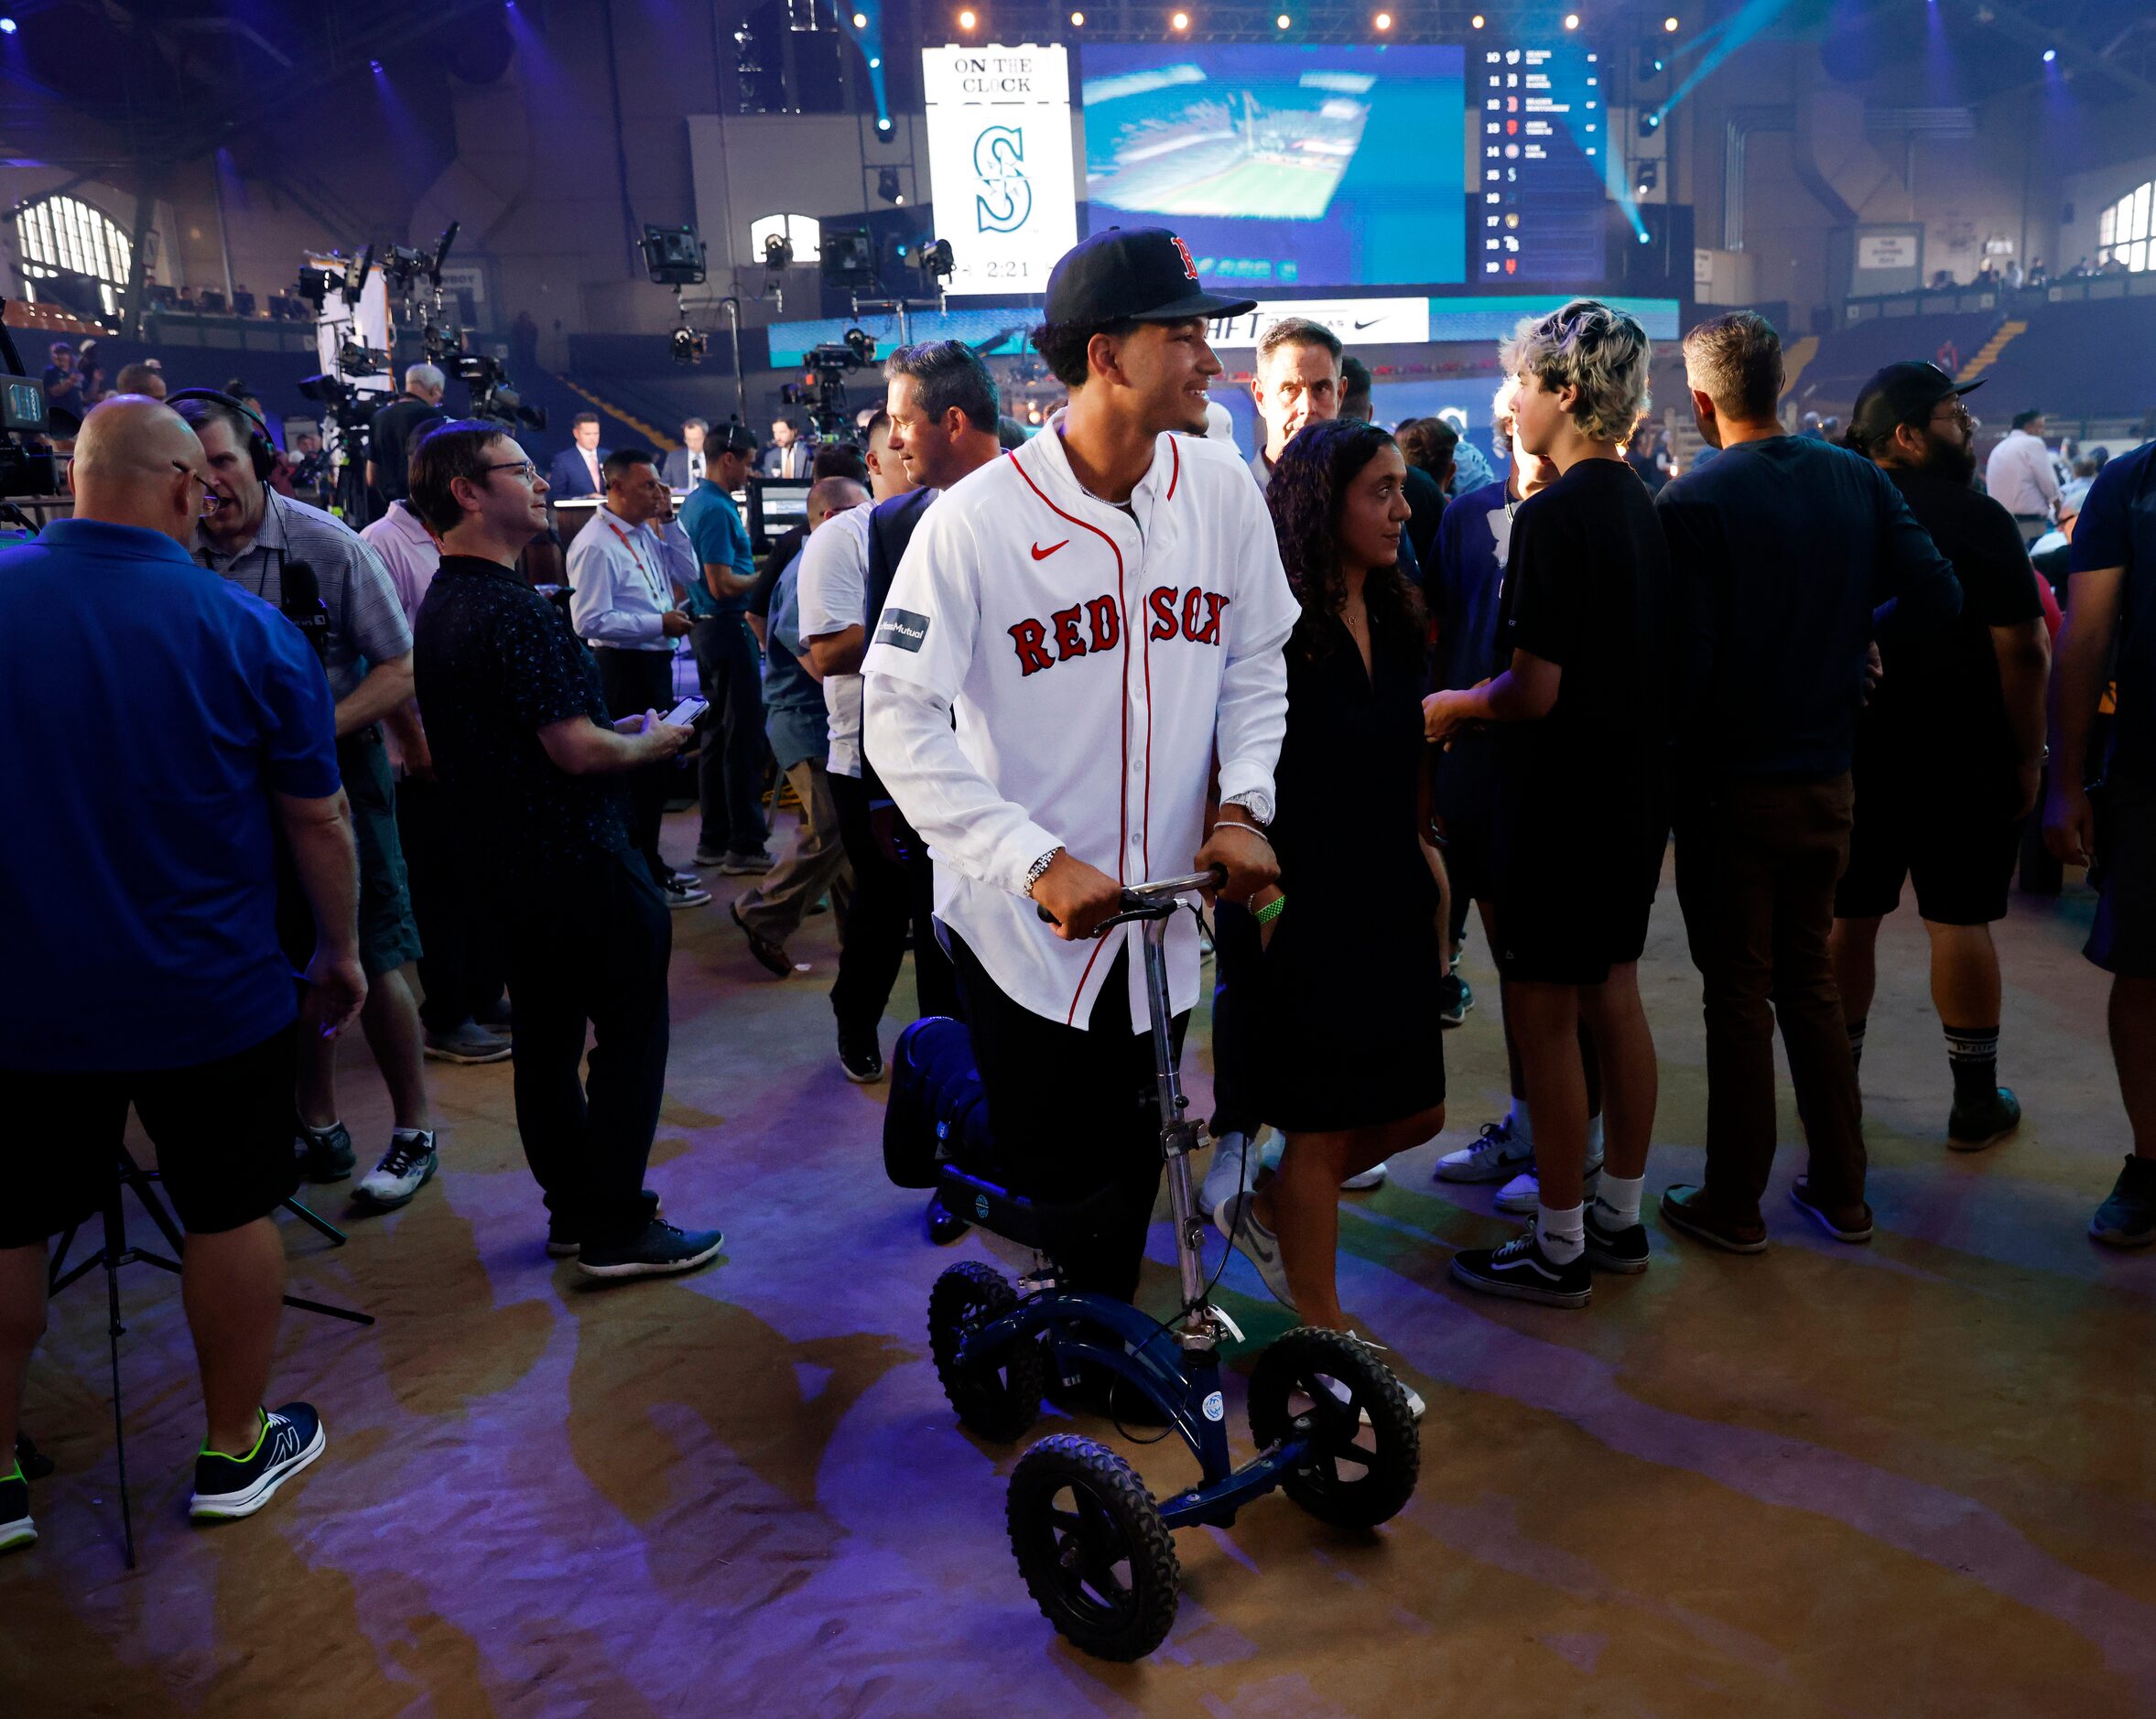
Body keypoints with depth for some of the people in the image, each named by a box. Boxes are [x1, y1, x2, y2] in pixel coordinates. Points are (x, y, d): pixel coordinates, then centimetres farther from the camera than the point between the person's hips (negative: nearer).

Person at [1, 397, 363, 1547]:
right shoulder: (249, 631, -13)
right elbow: (316, 819, -7)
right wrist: (340, 952, 7)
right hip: (208, 999, -2)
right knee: (231, 1213, 14)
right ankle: (234, 1454, 29)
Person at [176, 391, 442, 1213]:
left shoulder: (325, 543, -12)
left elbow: (399, 669, -11)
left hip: (338, 769, -3)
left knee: (369, 962, -1)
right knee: (289, 960, 12)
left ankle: (413, 1133, 15)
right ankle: (319, 1130, 28)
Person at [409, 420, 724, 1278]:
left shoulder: (439, 606, 11)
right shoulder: (516, 611, -22)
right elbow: (578, 751, -25)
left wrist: (613, 728, 15)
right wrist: (651, 742, -6)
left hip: (509, 860, 10)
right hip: (581, 858, -10)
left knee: (547, 1039, 15)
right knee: (630, 1036, 1)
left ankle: (574, 1208, 26)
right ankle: (619, 1229, 7)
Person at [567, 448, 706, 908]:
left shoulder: (644, 534, 10)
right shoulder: (596, 545, -18)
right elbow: (591, 622, -23)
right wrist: (660, 623, -21)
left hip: (653, 664, 10)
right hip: (622, 668, -10)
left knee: (657, 765, 19)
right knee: (640, 770, -1)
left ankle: (650, 866, 34)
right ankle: (648, 881, 11)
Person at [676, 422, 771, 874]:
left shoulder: (696, 502, 14)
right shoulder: (717, 509, -17)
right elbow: (722, 584, -22)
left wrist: (756, 566, 16)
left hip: (707, 628, 10)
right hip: (727, 629, -10)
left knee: (716, 735, 13)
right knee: (743, 739, -6)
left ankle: (714, 840, 20)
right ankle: (746, 846, -2)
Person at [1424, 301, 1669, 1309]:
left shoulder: (1552, 519, -19)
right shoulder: (1643, 508, 9)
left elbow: (1534, 689, -23)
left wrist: (1452, 707, -5)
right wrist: (1486, 700, 19)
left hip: (1560, 808, -9)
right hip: (1636, 799, 9)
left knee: (1544, 1018, 1)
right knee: (1615, 1001, 17)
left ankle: (1559, 1252, 12)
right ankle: (1620, 1218, 30)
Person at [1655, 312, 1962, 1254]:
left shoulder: (1693, 500, -15)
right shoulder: (1857, 479, 1)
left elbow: (1687, 656, -20)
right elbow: (1938, 598, -1)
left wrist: (1667, 756, -6)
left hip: (1732, 786, -5)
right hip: (1827, 778, 5)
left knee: (1738, 994, 5)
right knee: (1811, 980, 17)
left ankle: (1732, 1204, 16)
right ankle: (1840, 1191, 26)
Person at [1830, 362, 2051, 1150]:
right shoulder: (1975, 516, -11)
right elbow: (2022, 652, -13)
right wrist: (2027, 759, -3)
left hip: (1851, 753, 4)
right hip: (1960, 759, -4)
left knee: (1847, 917, 9)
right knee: (1959, 921, 3)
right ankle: (1976, 1103, 13)